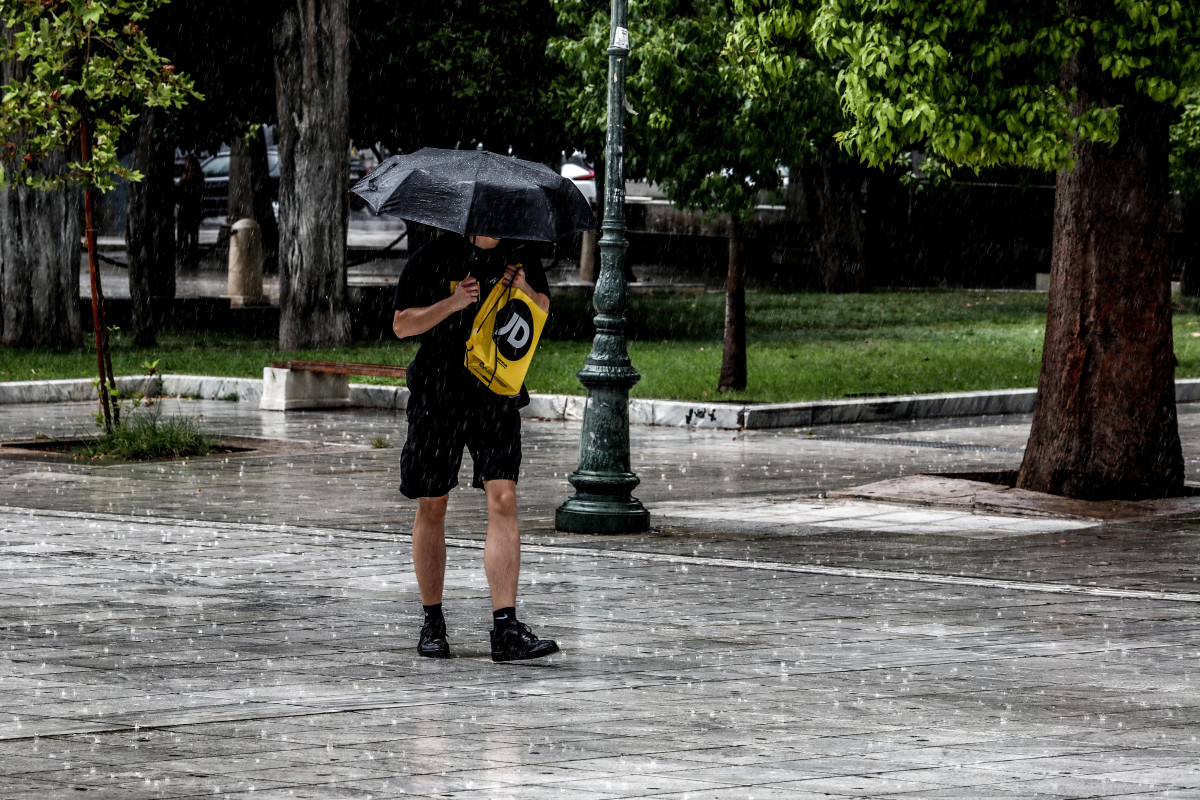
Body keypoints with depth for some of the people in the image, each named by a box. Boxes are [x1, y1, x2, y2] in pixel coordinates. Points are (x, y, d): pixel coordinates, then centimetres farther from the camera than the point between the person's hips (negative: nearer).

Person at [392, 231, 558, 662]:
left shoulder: (520, 254, 3)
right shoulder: (432, 258, -7)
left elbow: (543, 307, 16)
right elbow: (402, 324, -3)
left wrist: (525, 292, -7)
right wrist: (451, 304, -19)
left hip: (497, 394, 1)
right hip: (438, 395, -1)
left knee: (503, 499, -13)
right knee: (431, 507, 7)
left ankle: (505, 628, -16)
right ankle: (432, 623, 23)